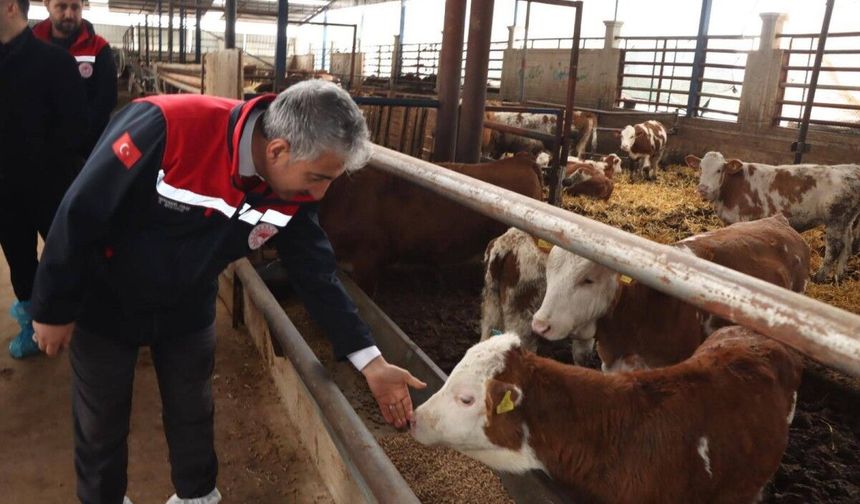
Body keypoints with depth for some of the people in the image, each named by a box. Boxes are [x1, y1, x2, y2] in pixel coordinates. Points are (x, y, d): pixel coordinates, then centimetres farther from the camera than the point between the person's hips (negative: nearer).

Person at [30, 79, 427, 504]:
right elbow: (80, 212, -25)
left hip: (188, 313, 4)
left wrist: (370, 360, -15)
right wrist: (54, 309, -13)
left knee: (193, 416, 18)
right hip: (104, 308, -3)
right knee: (101, 424, 15)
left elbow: (316, 273, -11)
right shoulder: (165, 128, -36)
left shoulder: (295, 190, -19)